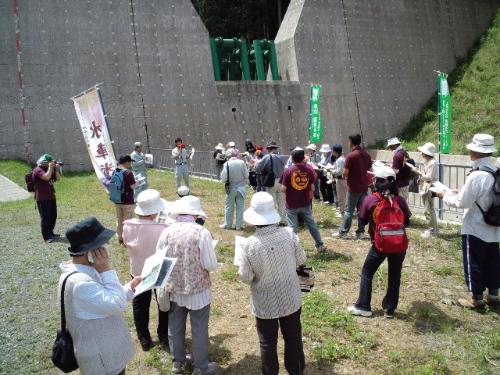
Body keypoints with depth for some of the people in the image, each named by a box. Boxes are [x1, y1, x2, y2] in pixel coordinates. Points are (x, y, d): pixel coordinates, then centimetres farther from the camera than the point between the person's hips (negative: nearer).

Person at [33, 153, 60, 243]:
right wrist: (50, 167, -17)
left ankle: (50, 233, 27)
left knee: (53, 216, 14)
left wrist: (57, 169, -1)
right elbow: (46, 177, -29)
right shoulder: (38, 170, -12)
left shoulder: (48, 169, 15)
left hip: (51, 197, 9)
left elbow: (57, 178, 13)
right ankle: (46, 237, -3)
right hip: (42, 199, -9)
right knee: (45, 217, -6)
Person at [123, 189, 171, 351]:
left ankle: (144, 339, 33)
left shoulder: (127, 226, -19)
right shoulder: (163, 229, -31)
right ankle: (164, 337, 36)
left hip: (138, 271, 3)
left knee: (140, 305, 22)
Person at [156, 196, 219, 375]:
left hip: (173, 290, 4)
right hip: (197, 290, -4)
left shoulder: (166, 231, -9)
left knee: (175, 327, 22)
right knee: (199, 329, 14)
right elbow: (211, 265, -17)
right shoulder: (201, 232, -20)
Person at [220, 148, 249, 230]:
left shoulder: (227, 164, -14)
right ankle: (239, 225, 13)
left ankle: (227, 224, 19)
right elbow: (246, 175, -1)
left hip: (231, 188, -1)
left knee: (229, 207, 11)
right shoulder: (242, 162, -9)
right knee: (240, 207, 9)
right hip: (241, 188, 2)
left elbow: (223, 178, -12)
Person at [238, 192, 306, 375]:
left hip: (265, 304, -2)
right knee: (293, 338, 22)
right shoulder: (289, 234, -19)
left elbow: (245, 277, -14)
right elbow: (301, 260, -3)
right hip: (291, 299, 2)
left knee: (268, 343, 17)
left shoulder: (250, 244, -24)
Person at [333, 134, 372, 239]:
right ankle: (361, 232, 14)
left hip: (353, 187, -6)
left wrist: (344, 175, 7)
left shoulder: (350, 156, -16)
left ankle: (343, 232, 7)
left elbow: (345, 173, -14)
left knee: (349, 211, 1)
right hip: (364, 186, 6)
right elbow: (368, 170, 13)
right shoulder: (367, 155, 5)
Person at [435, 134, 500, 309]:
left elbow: (462, 202, -19)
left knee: (474, 263, 6)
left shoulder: (476, 175, -23)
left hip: (475, 229, -8)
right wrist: (461, 192, 13)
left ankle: (477, 298, 16)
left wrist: (445, 195, -4)